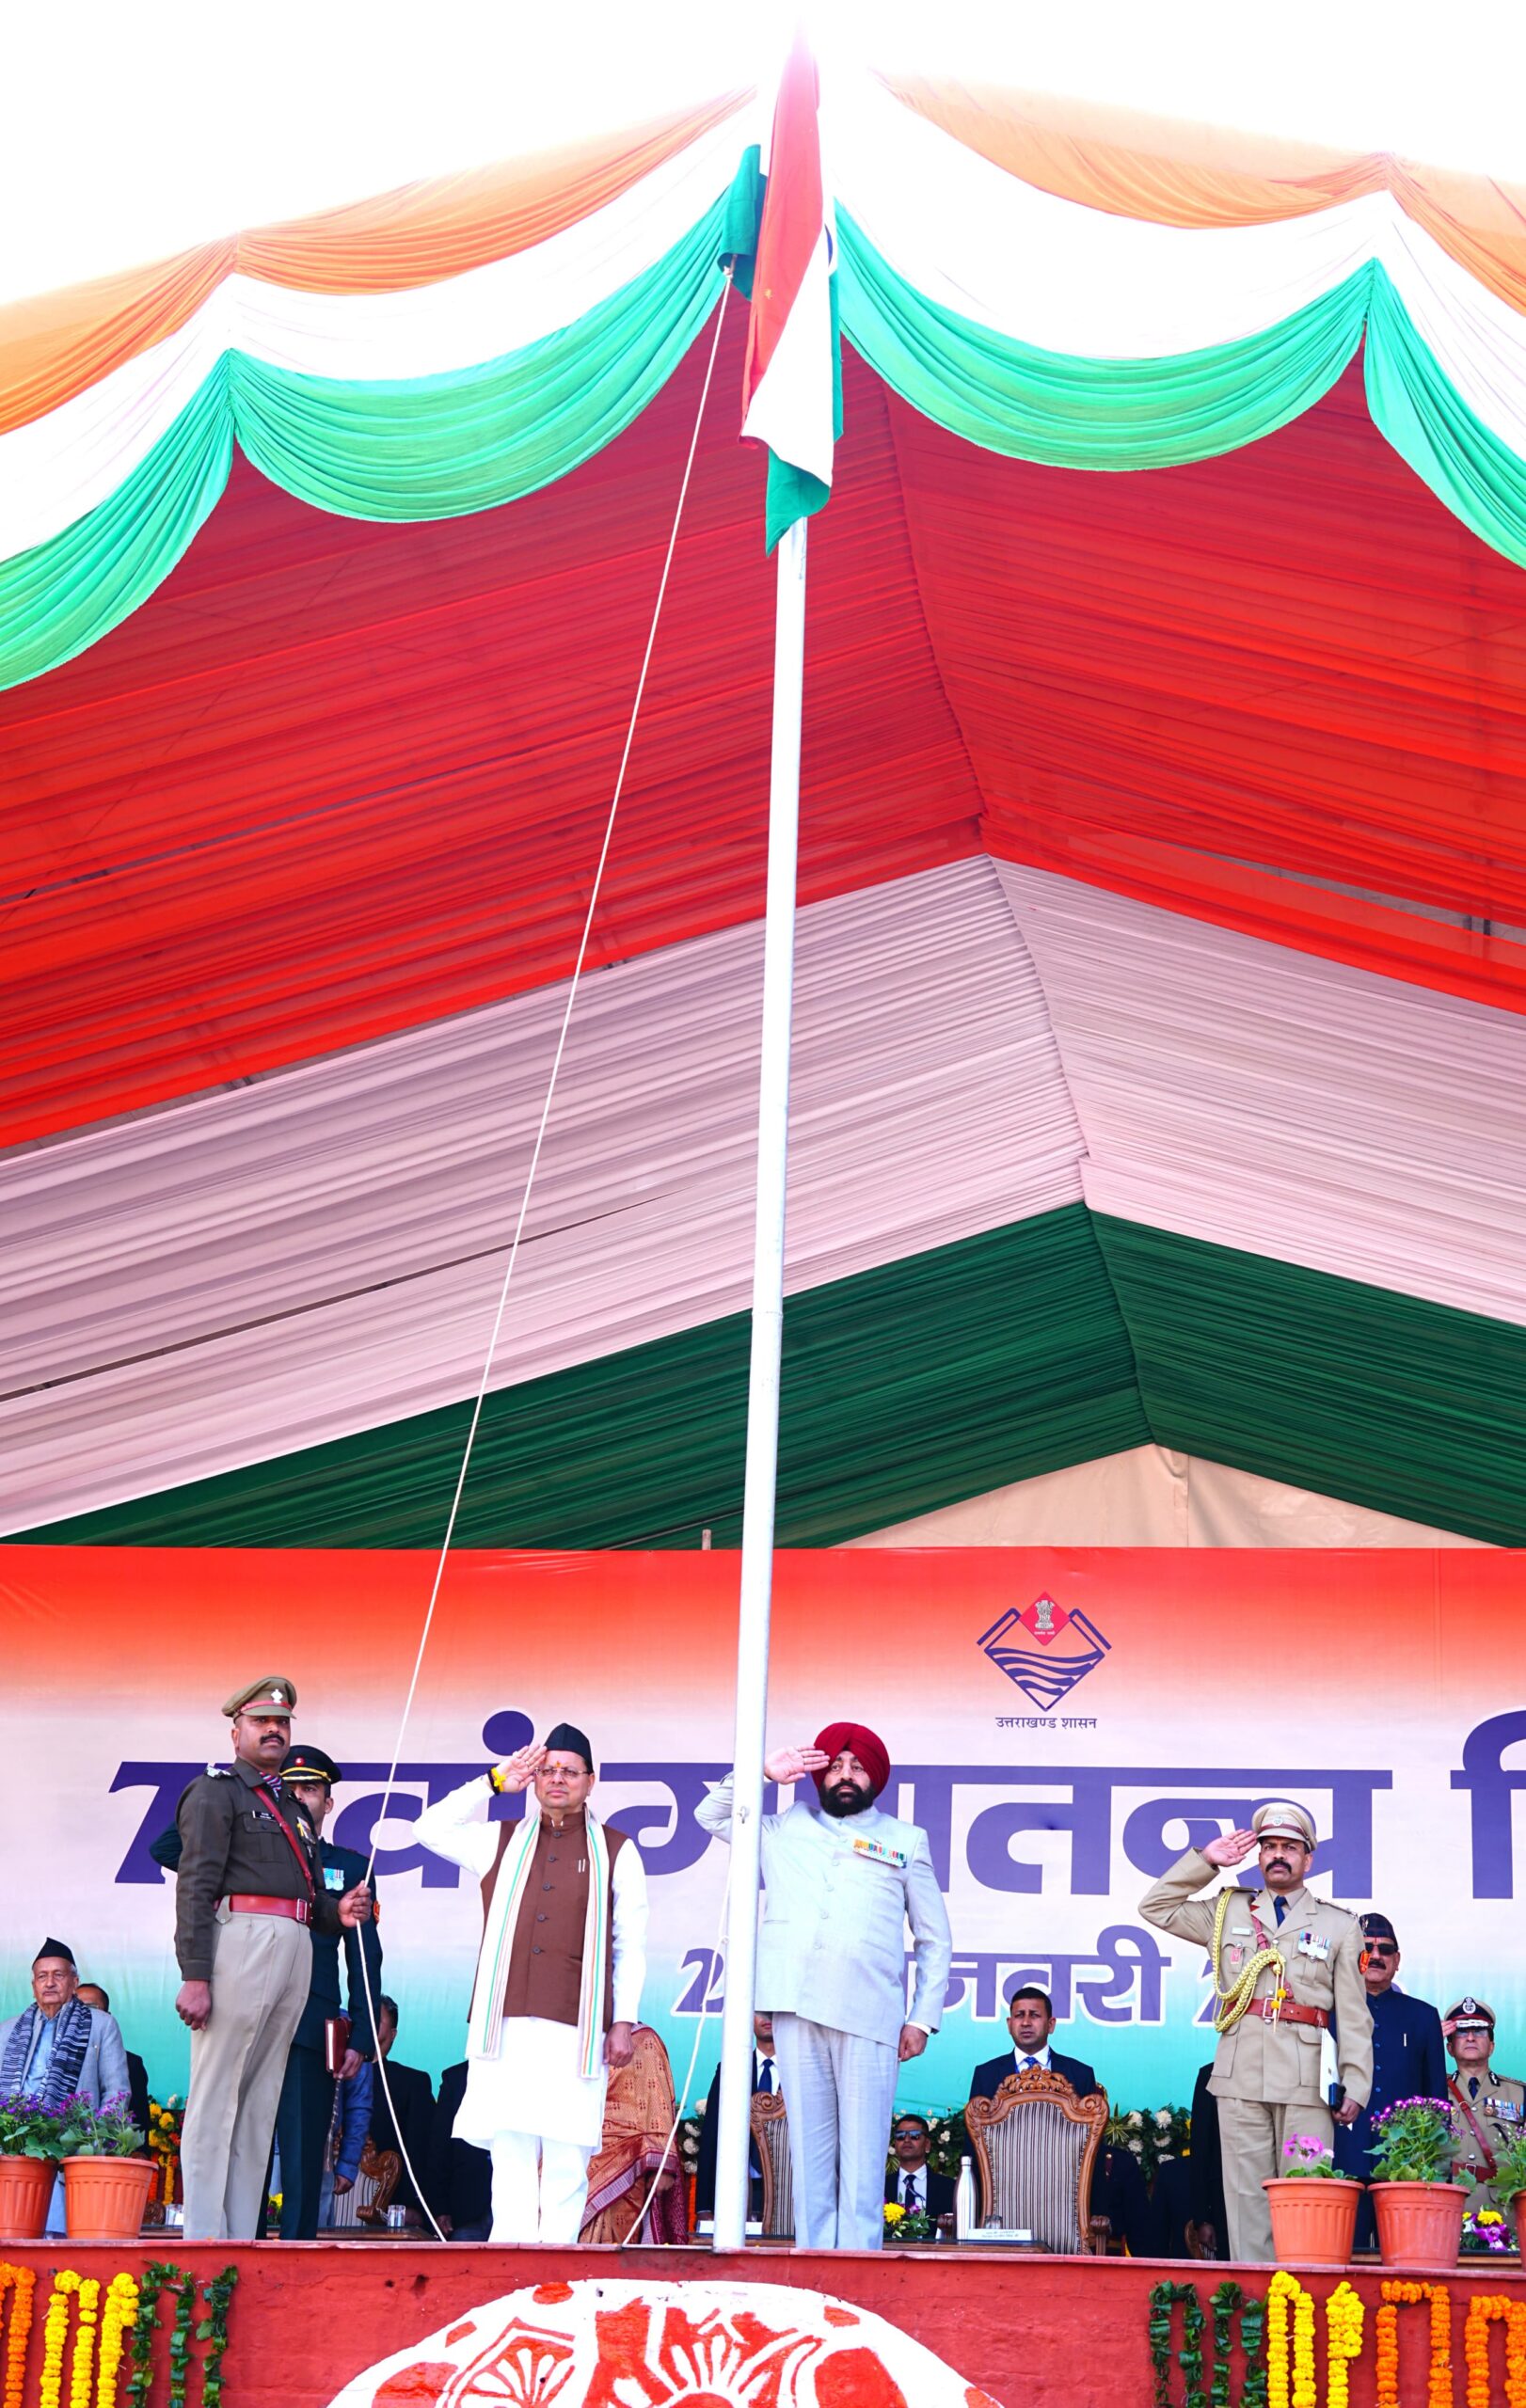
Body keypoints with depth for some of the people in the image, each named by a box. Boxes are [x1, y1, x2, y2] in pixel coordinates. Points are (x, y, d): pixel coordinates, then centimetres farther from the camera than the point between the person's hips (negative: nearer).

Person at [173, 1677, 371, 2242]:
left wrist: (338, 1911, 7)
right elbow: (195, 1886, -8)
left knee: (261, 2101, 6)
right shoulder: (216, 1791, 3)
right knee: (217, 2095, -8)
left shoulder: (292, 1810, 27)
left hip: (296, 1951, 8)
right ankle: (203, 2238, -9)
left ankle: (242, 2237, 7)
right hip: (240, 1939, -8)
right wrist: (194, 1976, -17)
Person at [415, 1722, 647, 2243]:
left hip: (577, 2027, -2)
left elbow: (631, 1946, 9)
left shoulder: (617, 1853, 12)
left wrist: (624, 2022, 1)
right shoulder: (503, 1842, 19)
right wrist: (494, 1781, 9)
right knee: (510, 2152, -3)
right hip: (508, 2026, 2)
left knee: (566, 2157, -5)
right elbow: (431, 1828, 12)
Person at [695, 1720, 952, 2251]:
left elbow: (935, 1941, 15)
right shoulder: (785, 1830, 21)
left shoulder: (906, 1841, 16)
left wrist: (923, 2018, 5)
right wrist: (763, 1774, 16)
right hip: (796, 2008, 2)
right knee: (809, 2153, 0)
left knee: (862, 2160, -8)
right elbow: (711, 1814, 29)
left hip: (868, 2015, -2)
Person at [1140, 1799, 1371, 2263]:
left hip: (1306, 2079, -1)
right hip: (1241, 2074, 2)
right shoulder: (1228, 1912, 19)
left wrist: (1356, 2086, -2)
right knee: (1247, 2194, -2)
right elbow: (1156, 1907, 20)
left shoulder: (1340, 1926, 13)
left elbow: (1353, 2016, 8)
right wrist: (1205, 1861, 13)